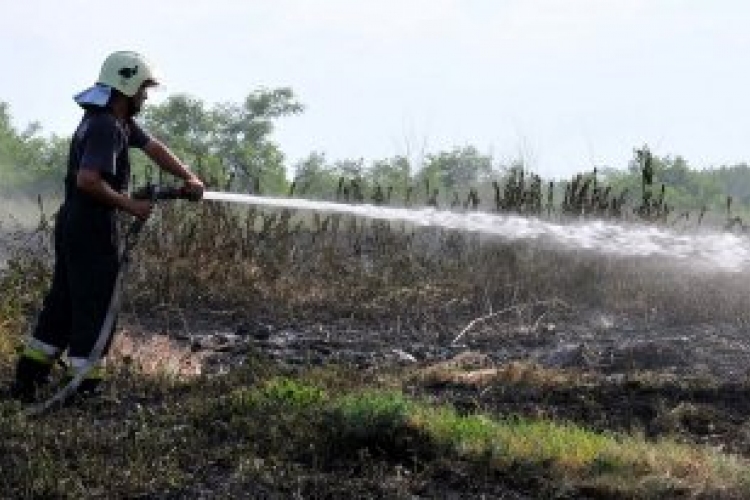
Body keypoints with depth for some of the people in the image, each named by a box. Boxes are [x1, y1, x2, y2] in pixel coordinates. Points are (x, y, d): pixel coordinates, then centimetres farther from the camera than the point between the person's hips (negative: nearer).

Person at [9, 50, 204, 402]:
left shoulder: (120, 121, 13)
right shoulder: (106, 127, -19)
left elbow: (152, 147, 16)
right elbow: (88, 180, -29)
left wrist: (188, 178, 6)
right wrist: (129, 205, -20)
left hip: (72, 225, 10)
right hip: (92, 229, -10)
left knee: (63, 302, 15)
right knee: (95, 307, -3)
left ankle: (27, 377, 19)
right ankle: (83, 387, 1)